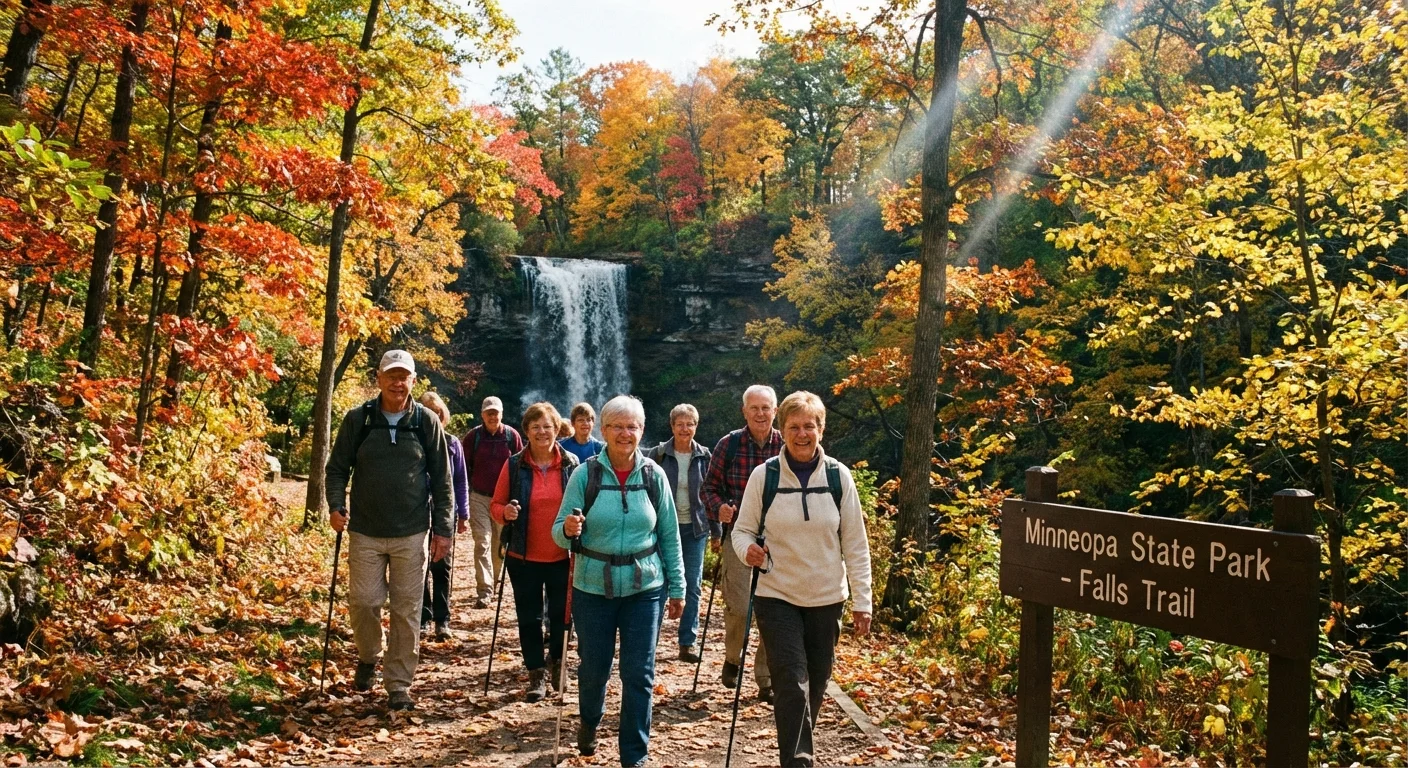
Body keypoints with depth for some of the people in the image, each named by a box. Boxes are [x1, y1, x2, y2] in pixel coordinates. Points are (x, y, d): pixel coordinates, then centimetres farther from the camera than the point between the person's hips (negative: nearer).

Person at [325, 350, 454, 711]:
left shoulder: (426, 421, -1)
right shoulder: (357, 419, -1)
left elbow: (441, 479, 3)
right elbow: (337, 467, 7)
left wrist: (442, 528, 1)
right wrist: (336, 505, -10)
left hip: (411, 534, 0)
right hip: (366, 532, 0)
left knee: (407, 610, 4)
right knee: (363, 601, 1)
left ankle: (399, 684, 16)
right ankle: (368, 658, 31)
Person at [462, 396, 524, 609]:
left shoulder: (512, 436, -1)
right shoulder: (473, 436, -2)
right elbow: (464, 467, 3)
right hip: (479, 497, -1)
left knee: (500, 543, 12)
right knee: (482, 543, -9)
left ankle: (492, 581, 32)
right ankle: (484, 591, -10)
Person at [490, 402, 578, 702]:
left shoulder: (571, 464, -1)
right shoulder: (514, 465, -3)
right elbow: (496, 505, 1)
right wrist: (505, 512, -21)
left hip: (562, 557, 0)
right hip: (524, 557, 0)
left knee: (560, 614, 10)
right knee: (529, 617, 6)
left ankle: (557, 662, 34)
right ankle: (536, 674, 19)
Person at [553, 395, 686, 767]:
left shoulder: (654, 475, -2)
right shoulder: (585, 474, -6)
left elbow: (670, 535, 4)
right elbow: (559, 532, -4)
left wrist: (677, 587, 5)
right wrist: (568, 530, -27)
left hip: (645, 588, 0)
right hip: (593, 588, 0)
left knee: (639, 675, 3)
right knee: (593, 669, 13)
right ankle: (589, 724, 44)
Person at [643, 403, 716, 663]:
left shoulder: (704, 457, 3)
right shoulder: (657, 455, -3)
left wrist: (717, 530, 6)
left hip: (695, 528, 2)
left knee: (692, 586, 3)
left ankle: (689, 641, 10)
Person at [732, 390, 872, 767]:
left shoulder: (838, 476, -3)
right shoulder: (764, 475, -7)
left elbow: (856, 543, 1)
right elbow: (742, 529, 3)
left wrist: (861, 600, -1)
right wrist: (747, 549, -20)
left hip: (826, 598, 2)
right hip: (776, 596, -2)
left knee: (816, 684, 13)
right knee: (792, 684, -10)